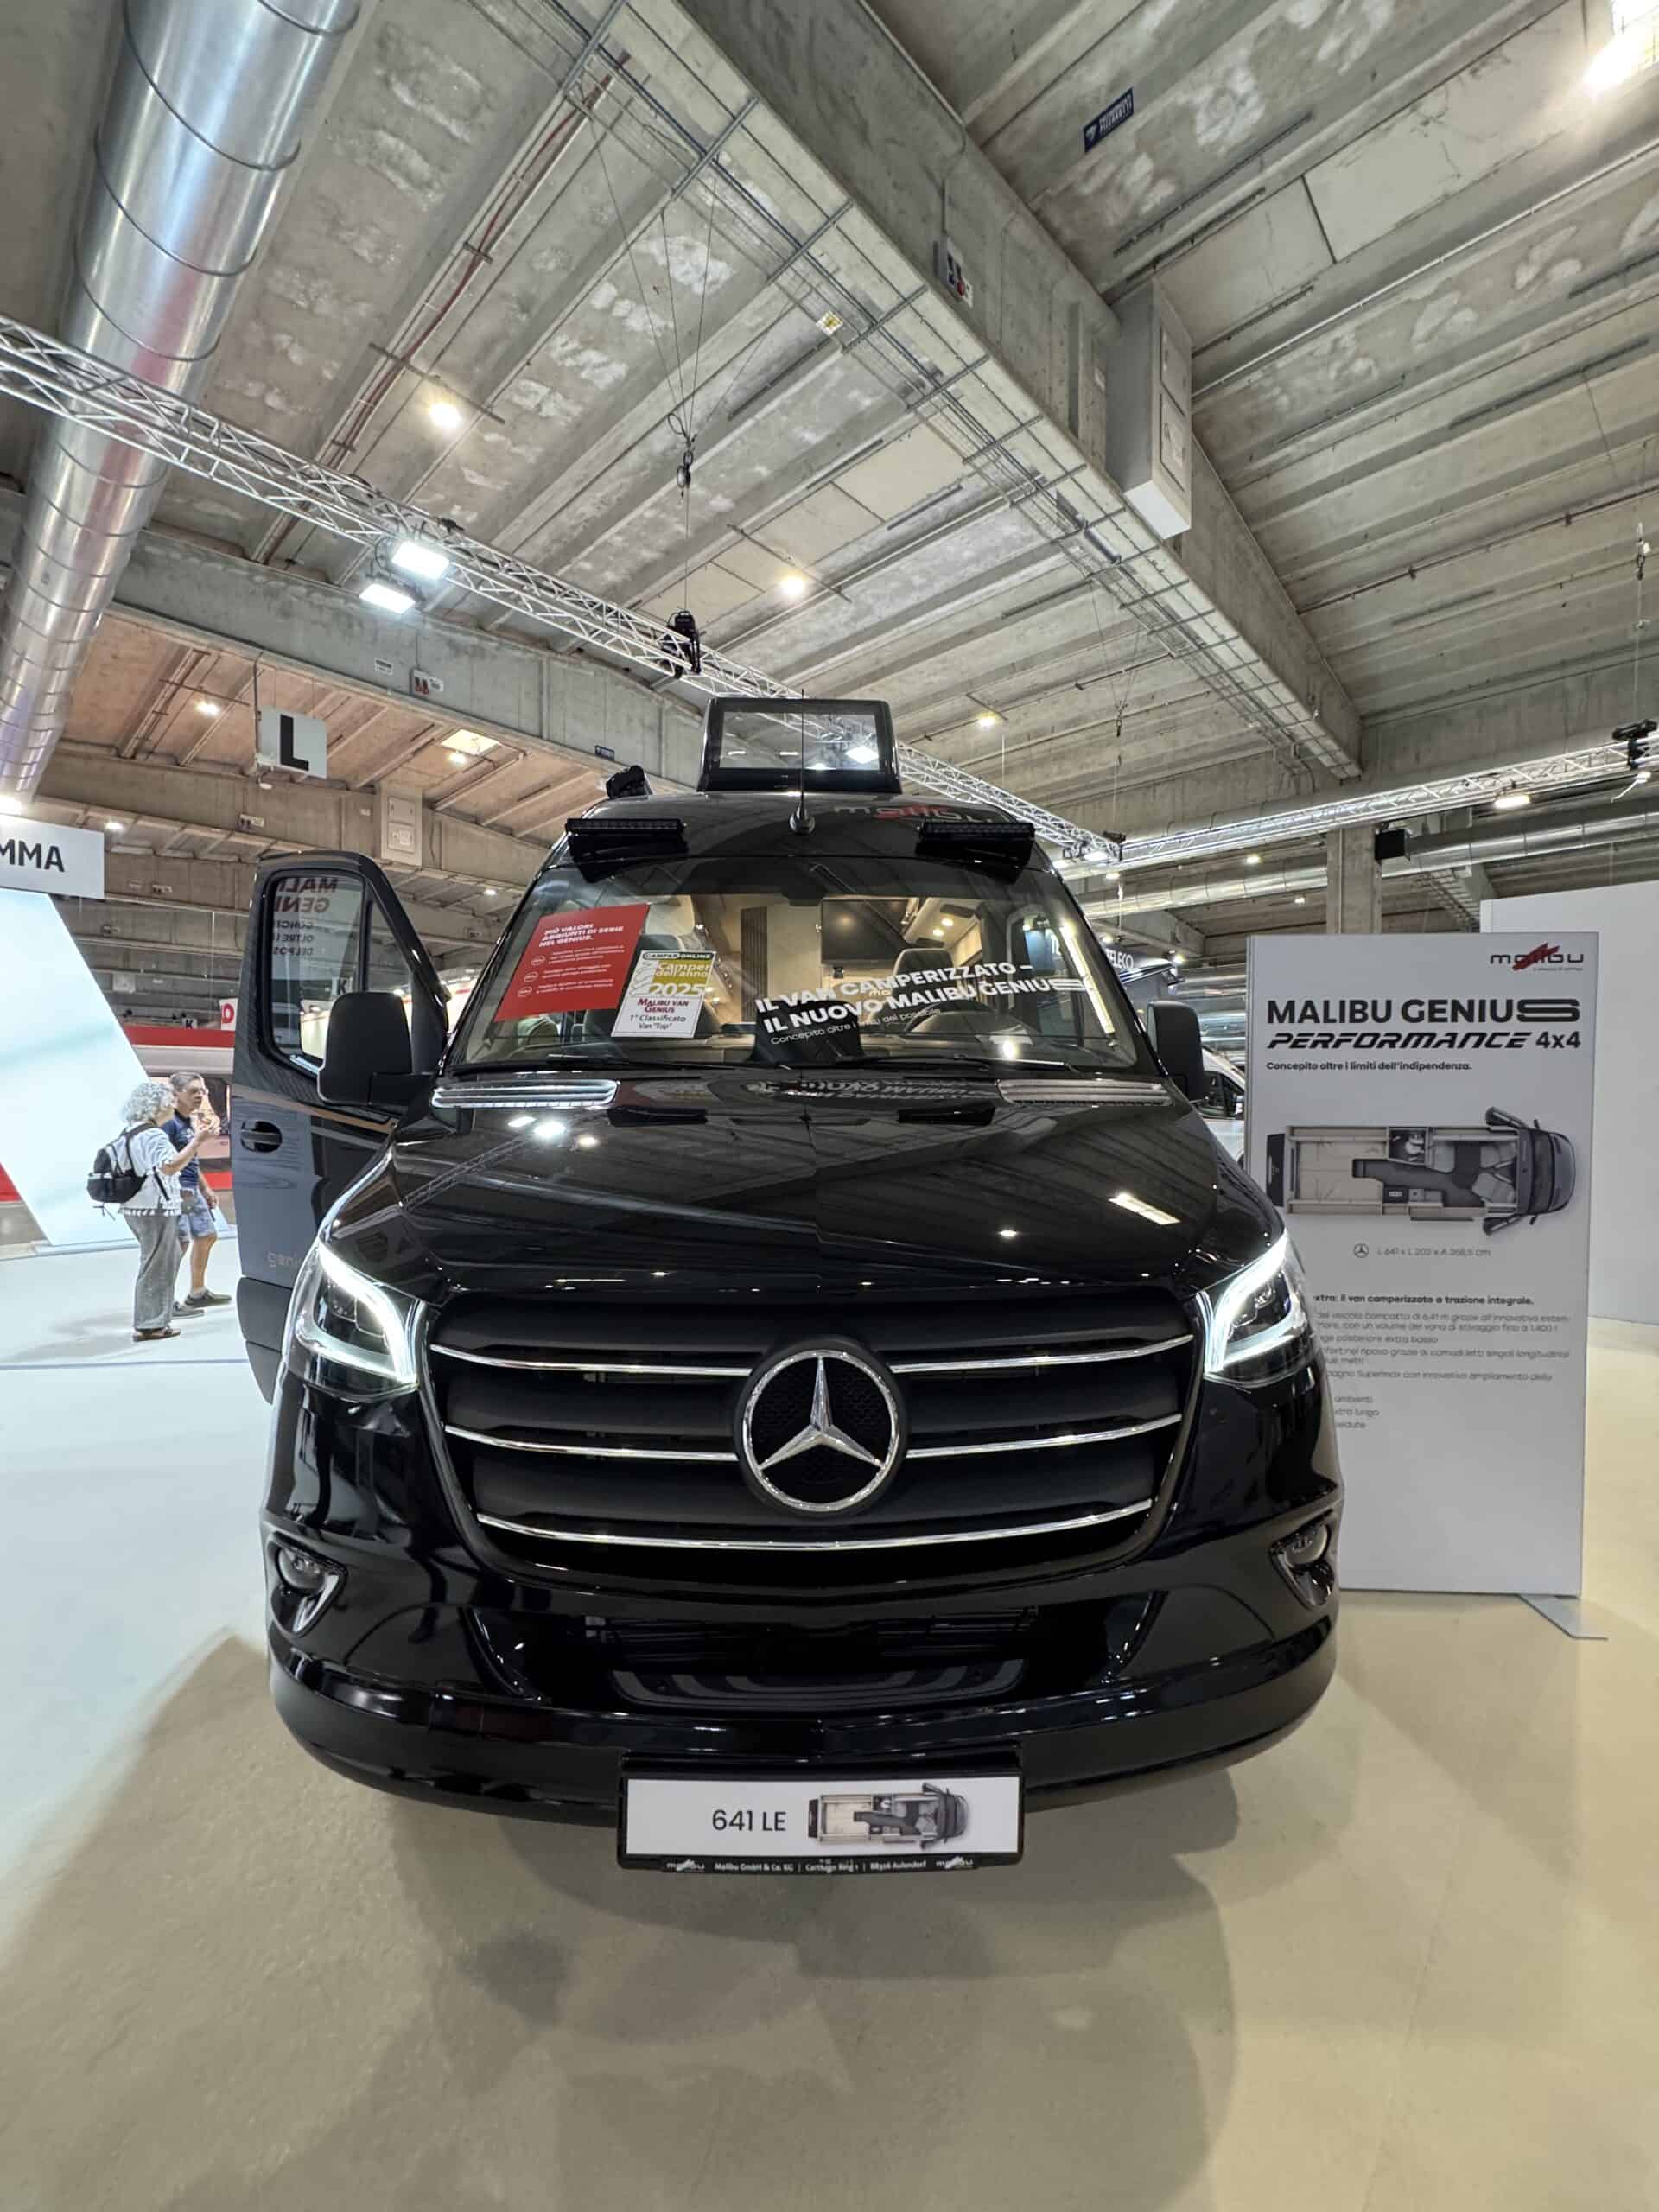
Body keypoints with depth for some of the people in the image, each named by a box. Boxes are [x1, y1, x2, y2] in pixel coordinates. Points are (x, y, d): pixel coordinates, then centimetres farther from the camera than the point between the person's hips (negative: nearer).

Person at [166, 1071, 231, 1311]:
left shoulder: (189, 1121, 14)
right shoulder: (170, 1122, -13)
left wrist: (204, 1188, 22)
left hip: (192, 1190, 10)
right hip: (178, 1189, -10)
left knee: (207, 1236, 17)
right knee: (179, 1243, -10)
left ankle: (197, 1293, 30)